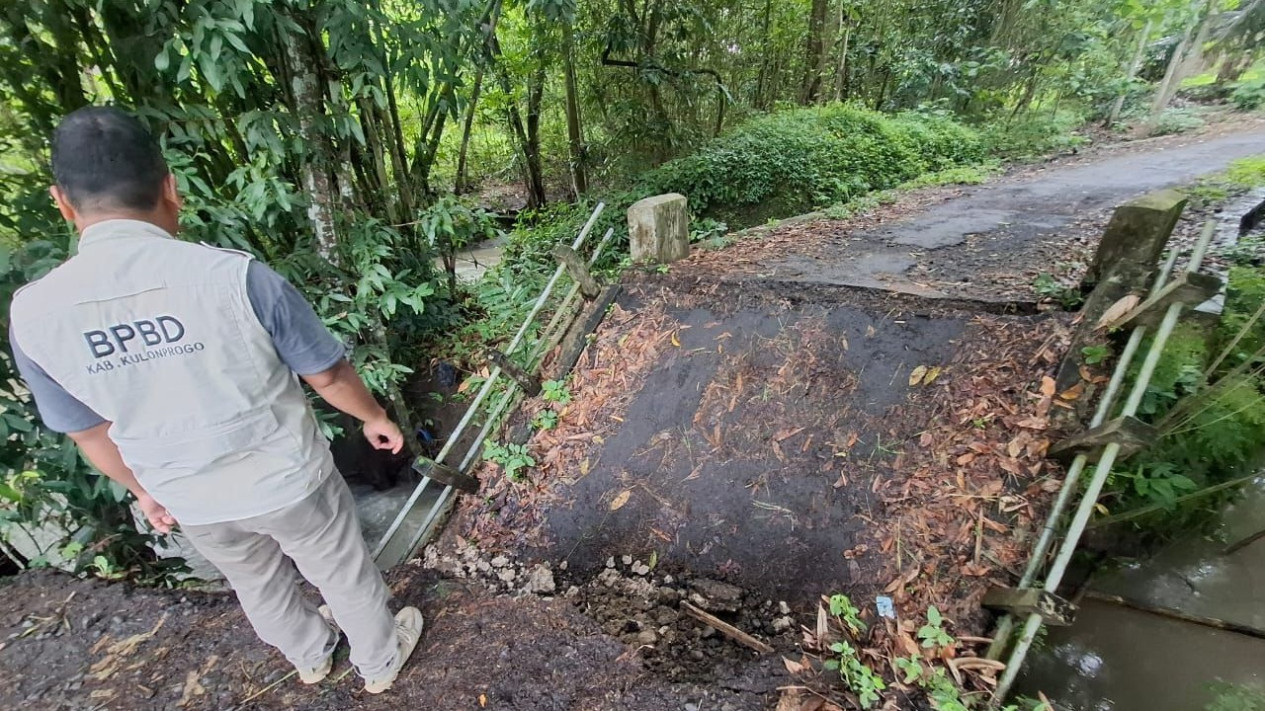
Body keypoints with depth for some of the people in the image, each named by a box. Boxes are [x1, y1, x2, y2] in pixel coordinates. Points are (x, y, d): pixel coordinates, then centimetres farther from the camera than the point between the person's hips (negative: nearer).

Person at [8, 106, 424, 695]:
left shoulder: (31, 314, -13)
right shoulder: (235, 276, -27)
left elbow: (90, 432, 1)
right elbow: (328, 375, -16)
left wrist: (145, 489, 20)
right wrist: (376, 418, 4)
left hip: (192, 502, 4)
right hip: (288, 480, -4)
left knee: (259, 585, 31)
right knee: (344, 574, 22)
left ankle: (310, 655, 58)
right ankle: (381, 661, 47)